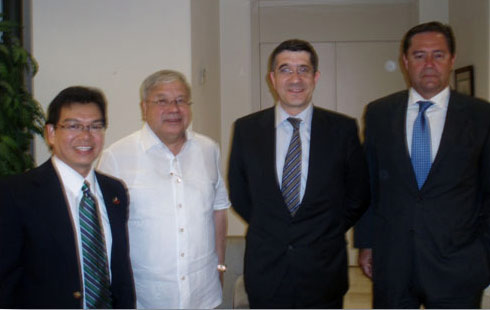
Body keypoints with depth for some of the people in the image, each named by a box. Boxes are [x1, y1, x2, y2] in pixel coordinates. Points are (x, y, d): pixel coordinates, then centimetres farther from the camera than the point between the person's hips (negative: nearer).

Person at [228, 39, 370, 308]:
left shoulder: (343, 129, -4)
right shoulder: (246, 129, -2)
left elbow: (358, 196, 5)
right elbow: (238, 194, 7)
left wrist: (327, 233, 2)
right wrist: (268, 230, 3)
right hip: (265, 270, 1)